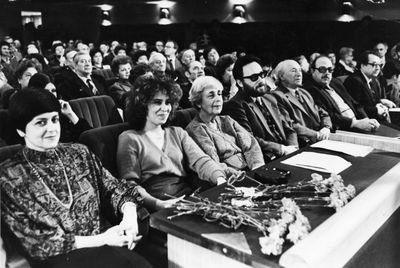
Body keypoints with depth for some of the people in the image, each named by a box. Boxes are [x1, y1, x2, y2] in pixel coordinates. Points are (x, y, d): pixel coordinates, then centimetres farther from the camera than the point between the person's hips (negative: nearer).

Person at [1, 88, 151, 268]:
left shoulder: (79, 153, 8)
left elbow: (114, 188, 10)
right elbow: (36, 243, -8)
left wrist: (129, 213, -13)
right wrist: (101, 239, -14)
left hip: (103, 245, 5)